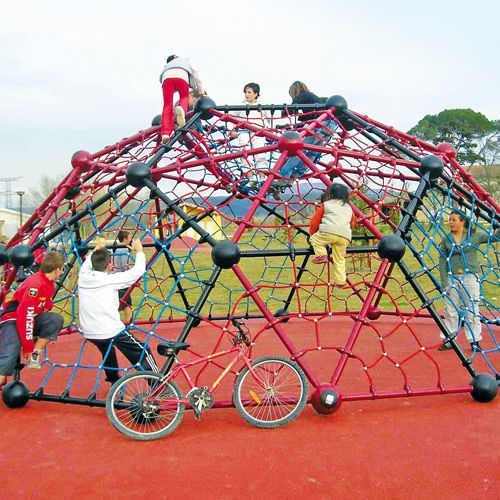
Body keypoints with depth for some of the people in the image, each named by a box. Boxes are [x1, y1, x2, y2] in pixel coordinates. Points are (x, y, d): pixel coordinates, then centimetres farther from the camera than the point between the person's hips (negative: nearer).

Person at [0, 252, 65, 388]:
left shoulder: (49, 283, 3)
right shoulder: (35, 284, -25)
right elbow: (25, 314, -27)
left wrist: (49, 334, 14)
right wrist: (28, 346, -23)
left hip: (31, 319, 8)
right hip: (13, 320, -8)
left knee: (56, 319, -16)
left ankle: (35, 356, -10)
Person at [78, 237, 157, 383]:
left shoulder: (83, 277, 2)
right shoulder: (111, 280, -12)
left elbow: (87, 263, 26)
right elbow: (138, 271, -9)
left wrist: (97, 248, 37)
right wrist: (139, 251, 5)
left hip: (89, 333, 7)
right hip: (111, 331, -6)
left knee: (107, 349, 36)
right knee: (143, 352, 6)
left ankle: (114, 381, 46)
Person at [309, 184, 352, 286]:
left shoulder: (325, 205, 19)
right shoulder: (348, 208, 31)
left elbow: (315, 221, 20)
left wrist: (312, 233, 35)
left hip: (329, 232, -4)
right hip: (345, 237, 5)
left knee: (314, 239, 18)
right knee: (340, 260, 14)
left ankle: (321, 255, -3)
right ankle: (340, 281, 9)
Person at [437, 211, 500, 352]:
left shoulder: (475, 236, 2)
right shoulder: (446, 239, 4)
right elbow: (442, 262, 2)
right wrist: (444, 283, -4)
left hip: (470, 278, -1)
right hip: (452, 278, 1)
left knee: (472, 310, 3)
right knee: (450, 311, 5)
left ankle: (474, 341, 14)